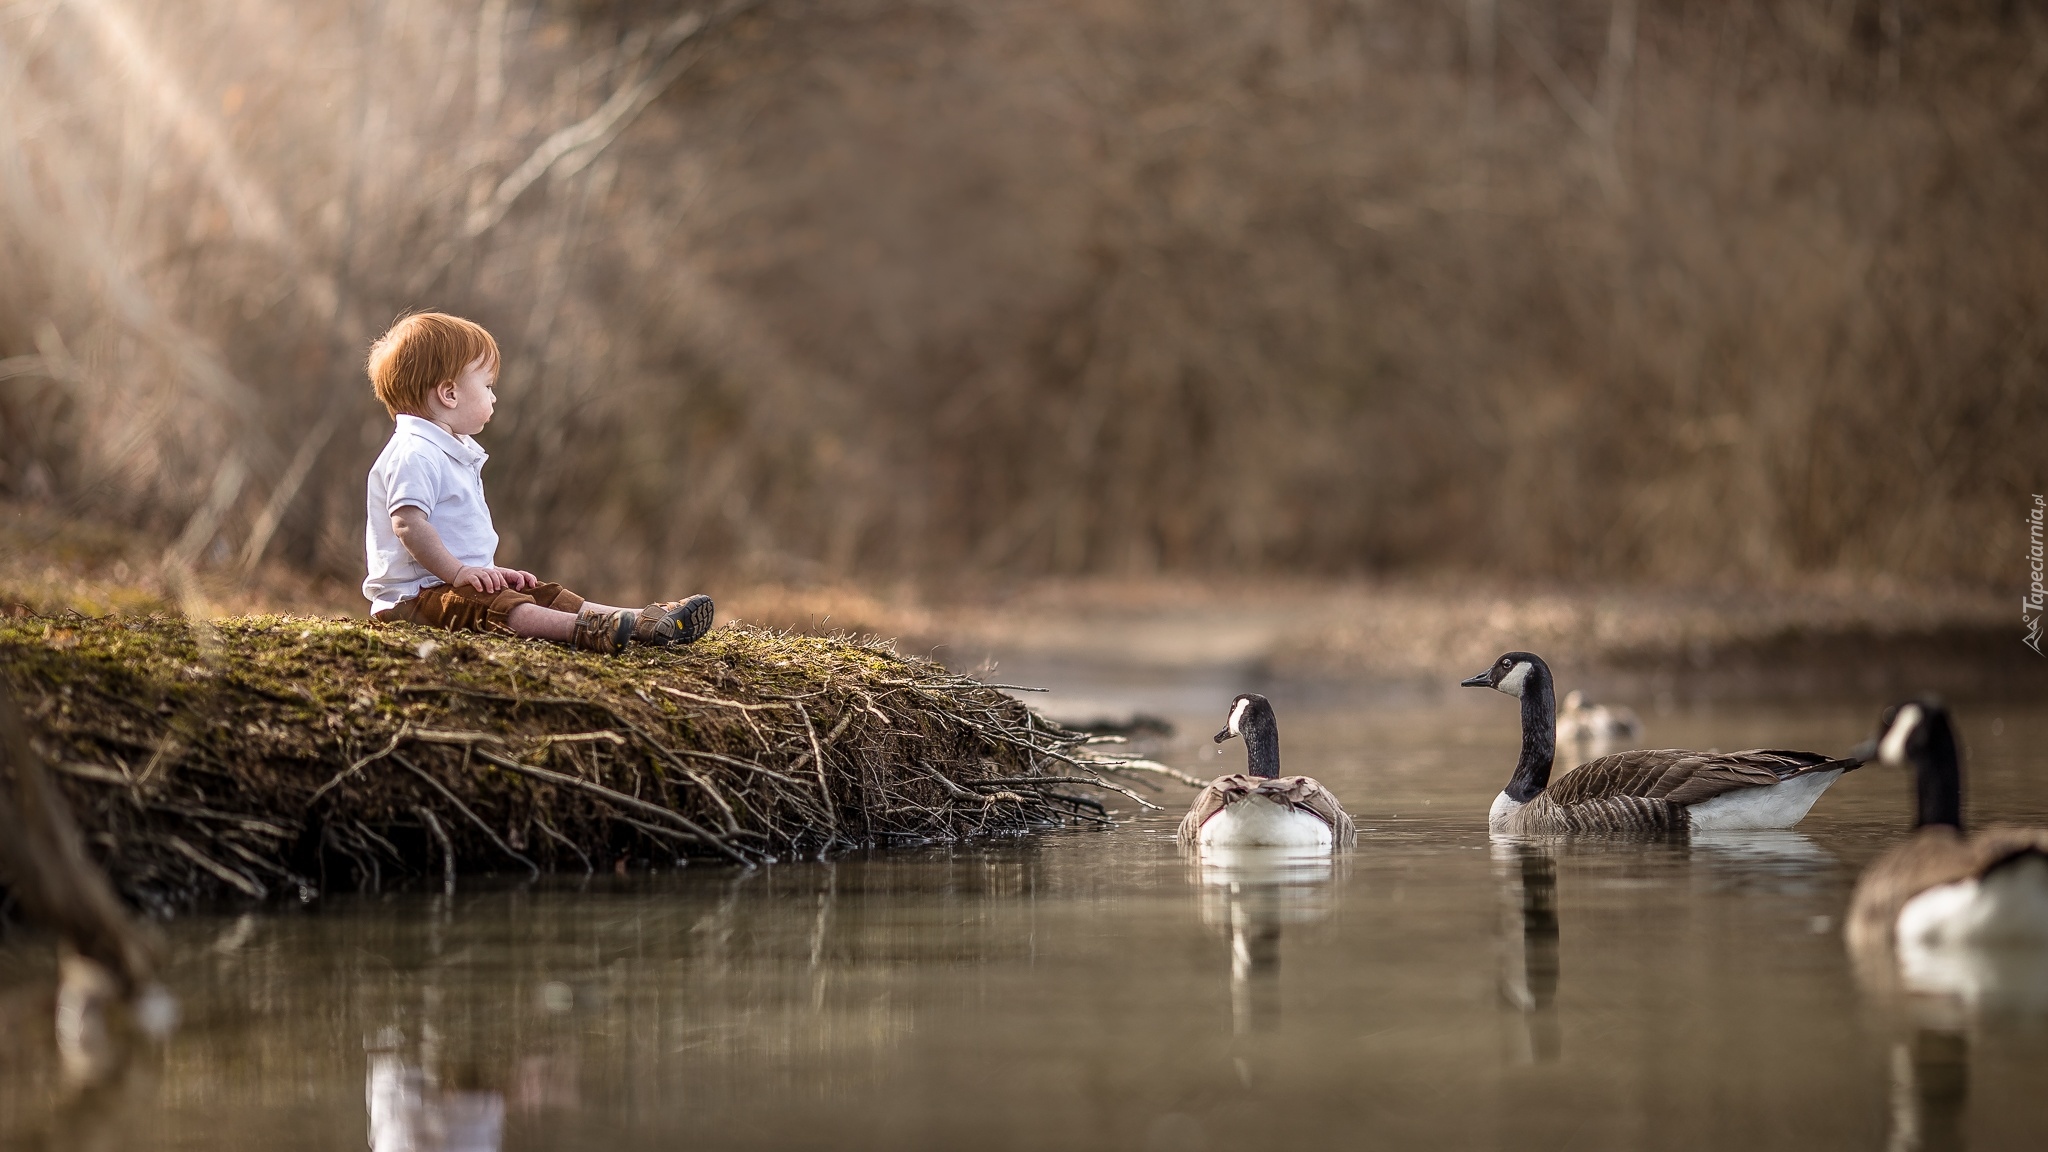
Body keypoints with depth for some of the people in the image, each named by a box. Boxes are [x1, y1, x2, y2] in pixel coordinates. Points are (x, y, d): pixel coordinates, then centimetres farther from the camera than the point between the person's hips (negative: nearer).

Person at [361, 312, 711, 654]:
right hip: (414, 595, -11)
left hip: (463, 582, 11)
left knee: (547, 596, 2)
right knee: (492, 607, -33)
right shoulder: (414, 455, -16)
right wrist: (459, 572, -27)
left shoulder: (456, 450, 22)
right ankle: (579, 630, -57)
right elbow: (408, 524, -27)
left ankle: (643, 622, -9)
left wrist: (490, 572, 18)